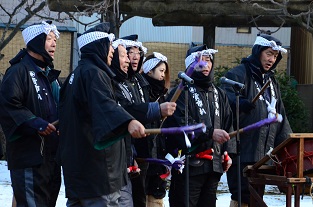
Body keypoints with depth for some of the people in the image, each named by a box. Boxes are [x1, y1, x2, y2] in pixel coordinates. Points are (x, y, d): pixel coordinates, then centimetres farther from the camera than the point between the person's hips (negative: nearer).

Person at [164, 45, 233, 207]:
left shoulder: (219, 94, 18)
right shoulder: (181, 93, -5)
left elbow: (228, 126, 19)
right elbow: (181, 126, -18)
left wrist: (226, 152, 7)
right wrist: (210, 133, -24)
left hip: (214, 166, 7)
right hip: (189, 165, -7)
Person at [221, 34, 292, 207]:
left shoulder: (271, 80, 20)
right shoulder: (238, 74, -5)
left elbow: (280, 115, 21)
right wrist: (244, 104, -39)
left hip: (264, 153, 8)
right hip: (242, 152, -8)